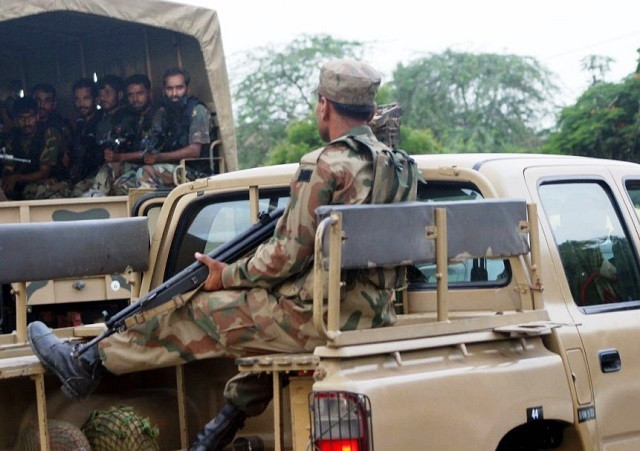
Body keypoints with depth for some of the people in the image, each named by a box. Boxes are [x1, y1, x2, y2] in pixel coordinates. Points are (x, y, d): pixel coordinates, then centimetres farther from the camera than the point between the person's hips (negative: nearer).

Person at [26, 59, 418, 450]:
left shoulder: (326, 167, -16)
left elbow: (287, 257, -15)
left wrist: (227, 275, -1)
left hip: (320, 316, -7)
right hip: (372, 314, 8)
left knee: (199, 313, 8)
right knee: (263, 318, 32)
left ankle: (89, 364, 21)